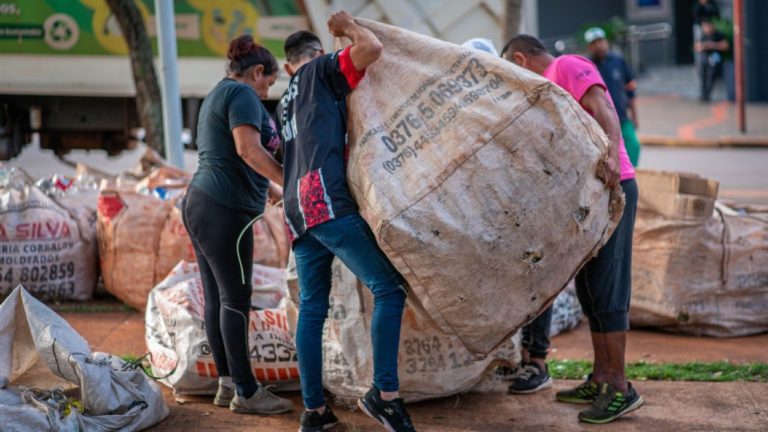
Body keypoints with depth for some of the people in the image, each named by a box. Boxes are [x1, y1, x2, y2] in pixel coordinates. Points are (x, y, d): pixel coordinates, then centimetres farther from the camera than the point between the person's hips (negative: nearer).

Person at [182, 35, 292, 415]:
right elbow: (248, 149, -22)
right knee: (236, 300, -7)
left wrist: (276, 192, 31)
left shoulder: (217, 98, 23)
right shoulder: (242, 94, -8)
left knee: (217, 299, 9)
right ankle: (246, 393, -4)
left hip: (202, 205, 10)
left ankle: (227, 384, 11)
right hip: (224, 211, -10)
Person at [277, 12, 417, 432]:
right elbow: (371, 48, -6)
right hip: (327, 200, -8)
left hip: (297, 209, 8)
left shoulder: (288, 101, 31)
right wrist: (348, 26, 13)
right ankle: (384, 393, -17)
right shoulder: (322, 70, 10)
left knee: (312, 308, 8)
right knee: (388, 287, -11)